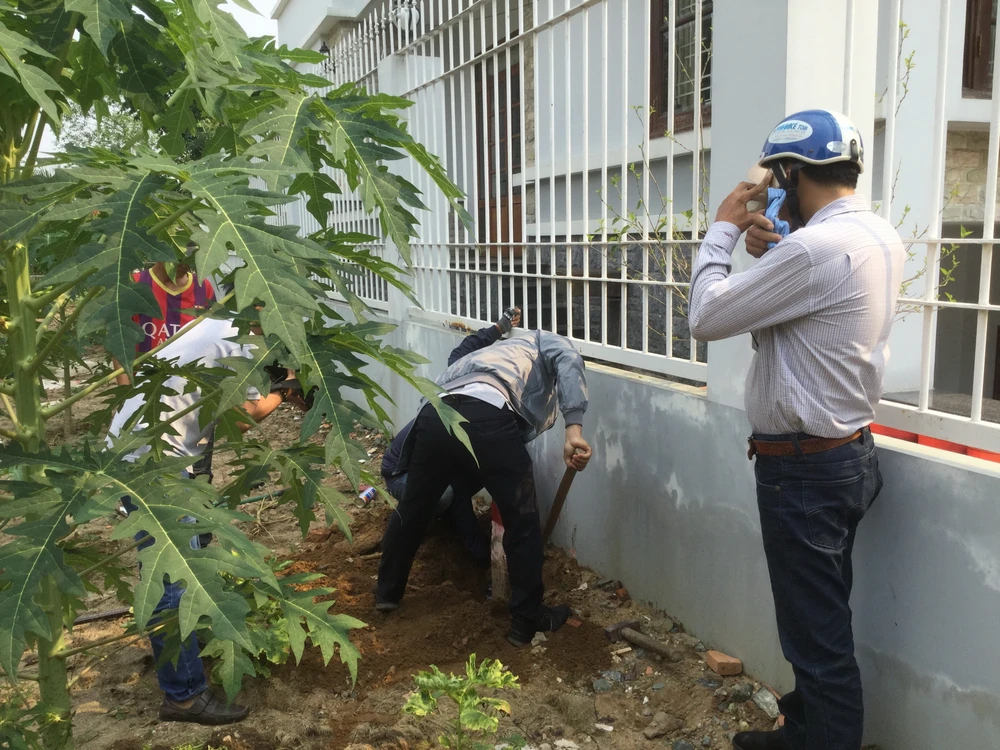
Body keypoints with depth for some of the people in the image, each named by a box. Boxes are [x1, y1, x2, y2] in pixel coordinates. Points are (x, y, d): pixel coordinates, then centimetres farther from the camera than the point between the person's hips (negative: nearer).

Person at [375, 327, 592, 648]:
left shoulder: (499, 352, 45)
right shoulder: (545, 341, 28)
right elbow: (569, 361, 1)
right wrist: (574, 430, -9)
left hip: (435, 415, 7)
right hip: (487, 420, -6)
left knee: (412, 508, 28)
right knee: (522, 523, 12)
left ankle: (387, 591, 46)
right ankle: (528, 620, 23)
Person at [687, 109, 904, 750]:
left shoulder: (816, 247, -24)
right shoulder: (881, 237, 6)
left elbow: (707, 317, -19)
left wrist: (723, 231, -7)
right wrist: (774, 254, 6)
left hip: (805, 469, -10)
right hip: (851, 452, 10)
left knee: (818, 632, 5)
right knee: (824, 618, 24)